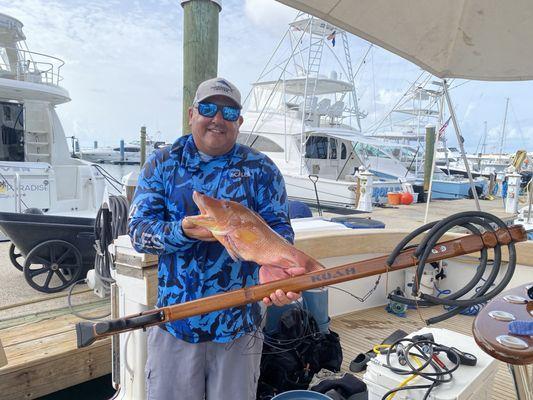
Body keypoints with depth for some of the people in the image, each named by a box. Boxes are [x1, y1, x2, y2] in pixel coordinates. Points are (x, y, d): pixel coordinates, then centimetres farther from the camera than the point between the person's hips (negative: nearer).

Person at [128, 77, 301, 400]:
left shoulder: (261, 170, -1)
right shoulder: (162, 164, 2)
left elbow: (278, 230, -7)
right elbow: (138, 230, -5)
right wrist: (183, 231, -25)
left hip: (238, 324, 0)